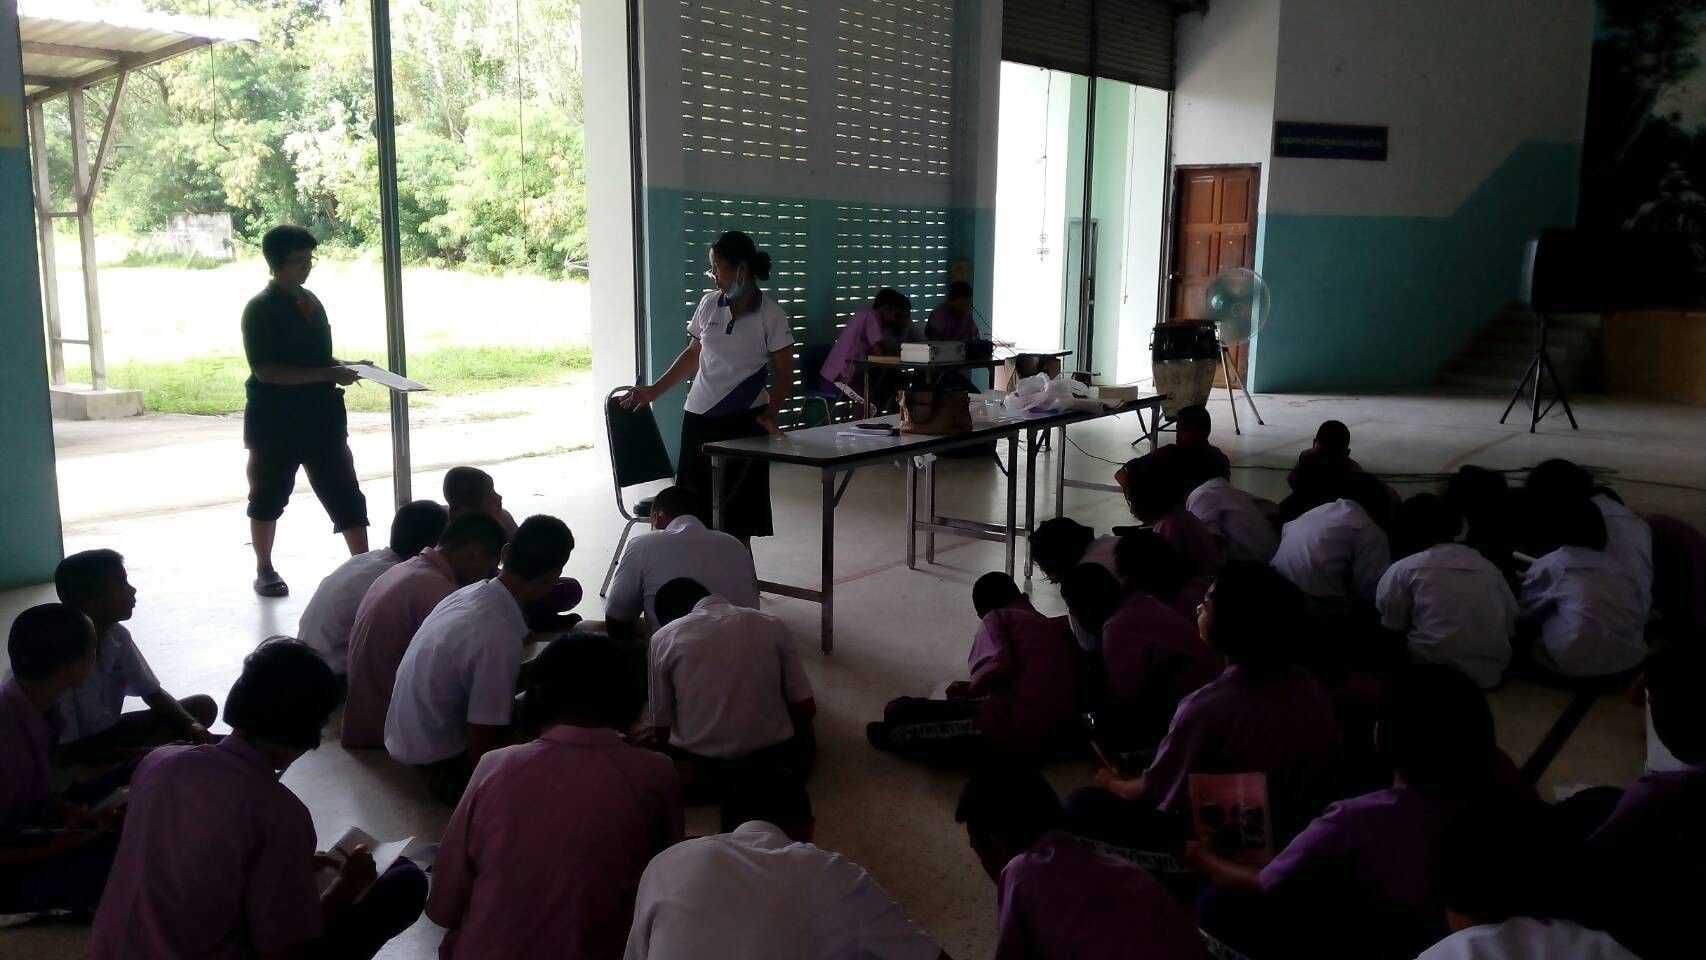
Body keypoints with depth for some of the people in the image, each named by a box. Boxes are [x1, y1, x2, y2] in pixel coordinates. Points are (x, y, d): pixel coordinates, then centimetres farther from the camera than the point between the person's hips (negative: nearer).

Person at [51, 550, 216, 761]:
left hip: (110, 732, 8)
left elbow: (153, 692, 4)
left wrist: (192, 726, -14)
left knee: (203, 706, 0)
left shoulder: (117, 636, -6)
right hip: (80, 753, -8)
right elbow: (65, 751, -25)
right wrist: (143, 754, -25)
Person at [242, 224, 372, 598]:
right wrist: (328, 375, -24)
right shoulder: (260, 309, -11)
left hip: (321, 417, 6)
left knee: (345, 493, 2)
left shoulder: (311, 301, 11)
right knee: (269, 496, 10)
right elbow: (266, 371, -20)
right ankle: (264, 571, 24)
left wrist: (345, 367, 1)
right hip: (275, 420, -6)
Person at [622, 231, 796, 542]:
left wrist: (769, 414, -22)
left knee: (739, 518, 1)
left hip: (744, 421, -4)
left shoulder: (770, 314, -8)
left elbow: (784, 374, -6)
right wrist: (654, 391, 15)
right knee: (696, 510, 4)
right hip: (700, 416, 4)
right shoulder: (708, 304, 4)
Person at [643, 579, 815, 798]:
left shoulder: (663, 638, -1)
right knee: (803, 727, 33)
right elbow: (806, 708, 3)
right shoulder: (771, 626, 2)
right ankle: (771, 769, 5)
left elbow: (658, 727, 3)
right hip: (771, 752, 0)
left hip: (698, 760, 0)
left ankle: (691, 775, 4)